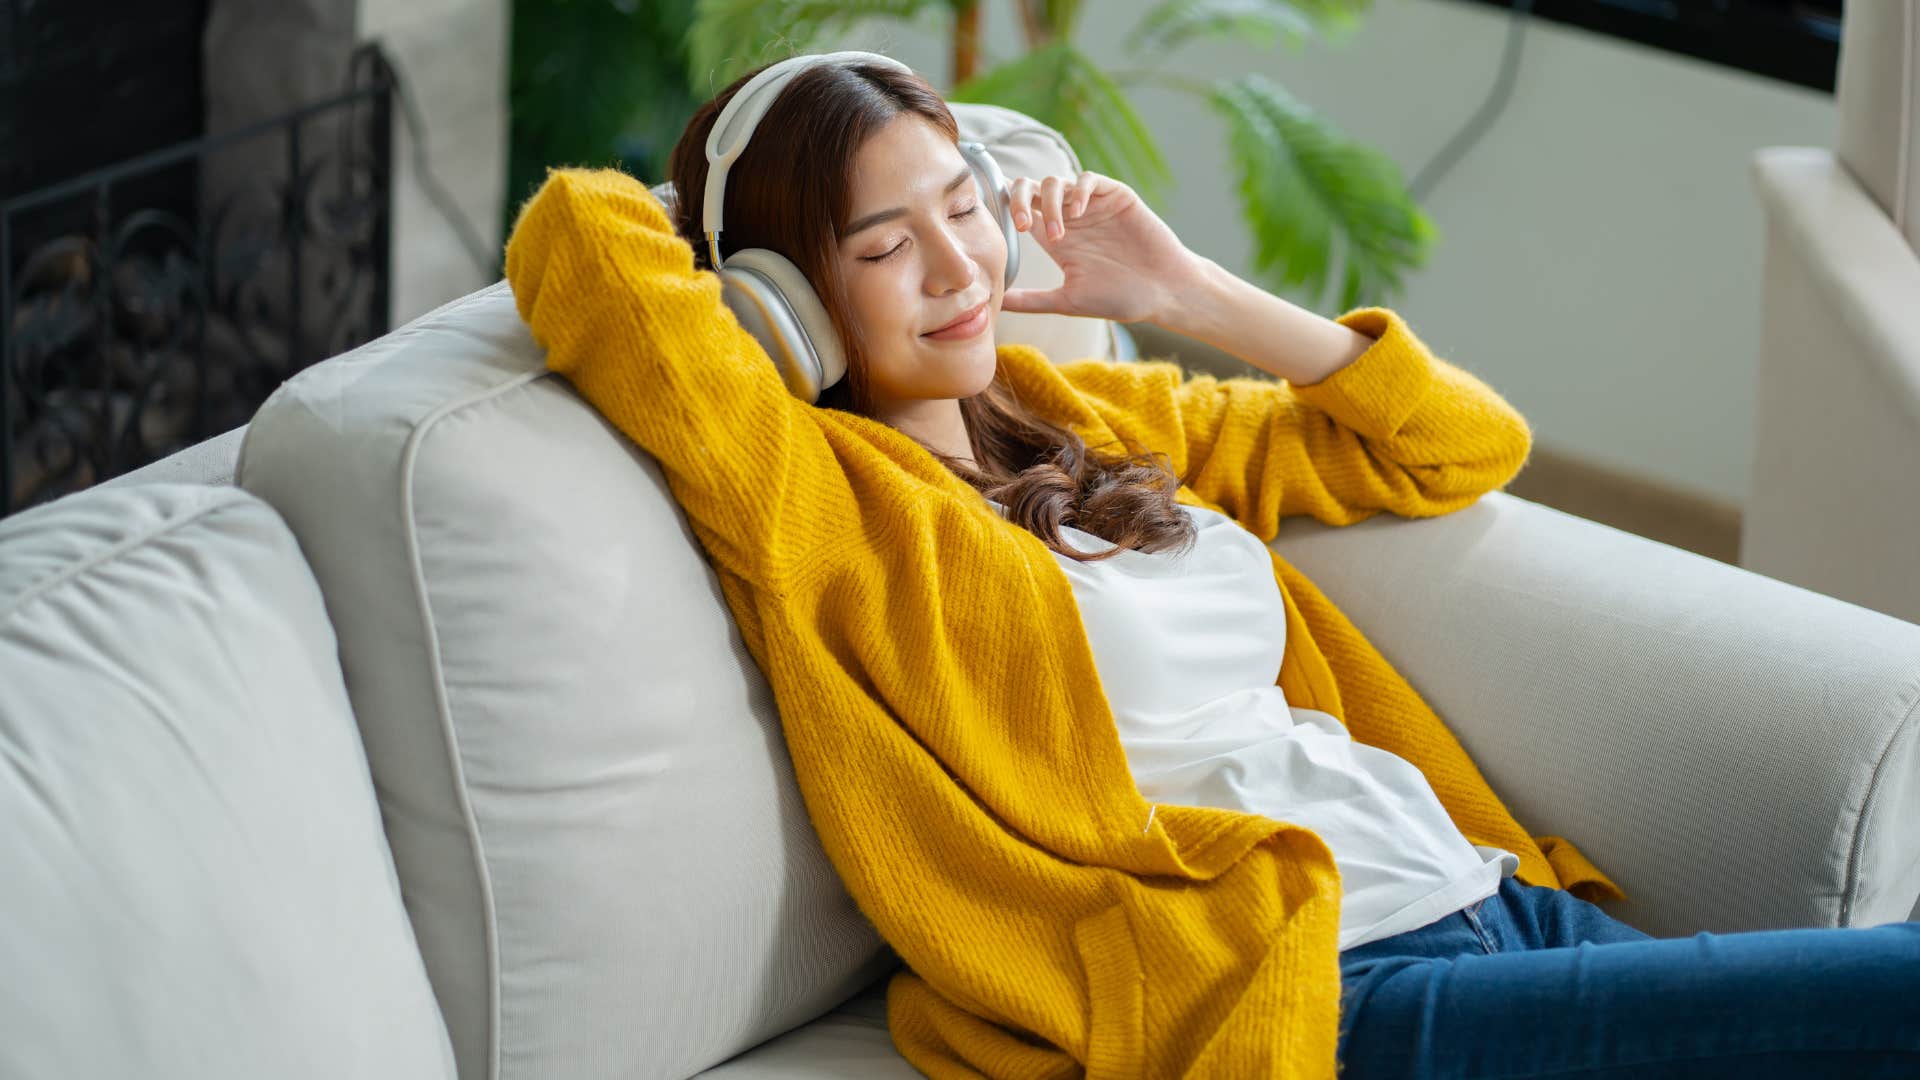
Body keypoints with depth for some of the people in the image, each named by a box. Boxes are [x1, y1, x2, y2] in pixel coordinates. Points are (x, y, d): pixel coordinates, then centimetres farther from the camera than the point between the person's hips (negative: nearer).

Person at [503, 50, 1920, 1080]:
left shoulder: (1097, 417, 23)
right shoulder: (819, 491, 0)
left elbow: (1466, 444, 27)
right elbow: (580, 242, -16)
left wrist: (1190, 294, 19)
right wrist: (710, 230, 9)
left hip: (1490, 894, 8)